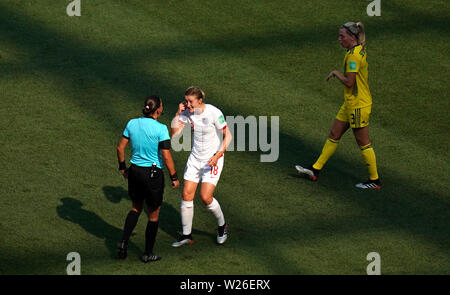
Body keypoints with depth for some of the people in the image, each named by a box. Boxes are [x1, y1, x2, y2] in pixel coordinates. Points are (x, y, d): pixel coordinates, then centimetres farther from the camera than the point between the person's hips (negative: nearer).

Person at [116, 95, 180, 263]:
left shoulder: (132, 124, -2)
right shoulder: (160, 129, -17)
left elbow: (120, 148, 4)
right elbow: (166, 156, -18)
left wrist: (122, 167, 18)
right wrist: (174, 177, -8)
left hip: (134, 171, 5)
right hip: (153, 174, -5)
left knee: (136, 208, 26)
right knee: (154, 214, 12)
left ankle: (124, 241, 9)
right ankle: (148, 254, 20)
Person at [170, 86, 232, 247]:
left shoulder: (214, 113, -18)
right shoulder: (187, 112, -4)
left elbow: (228, 135, -13)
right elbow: (174, 132, -7)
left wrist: (218, 155, -22)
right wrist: (178, 114, -14)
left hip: (212, 160, -5)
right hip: (195, 158, 5)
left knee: (206, 197, -12)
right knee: (187, 195, -1)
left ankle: (222, 226, 15)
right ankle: (186, 235, 11)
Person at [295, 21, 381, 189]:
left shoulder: (354, 55, -22)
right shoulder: (358, 50, 9)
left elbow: (349, 82, -22)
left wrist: (336, 73, -8)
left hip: (358, 106, -10)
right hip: (350, 104, 10)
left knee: (363, 143, 0)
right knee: (334, 135, 14)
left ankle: (375, 180, 11)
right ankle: (315, 170, 21)